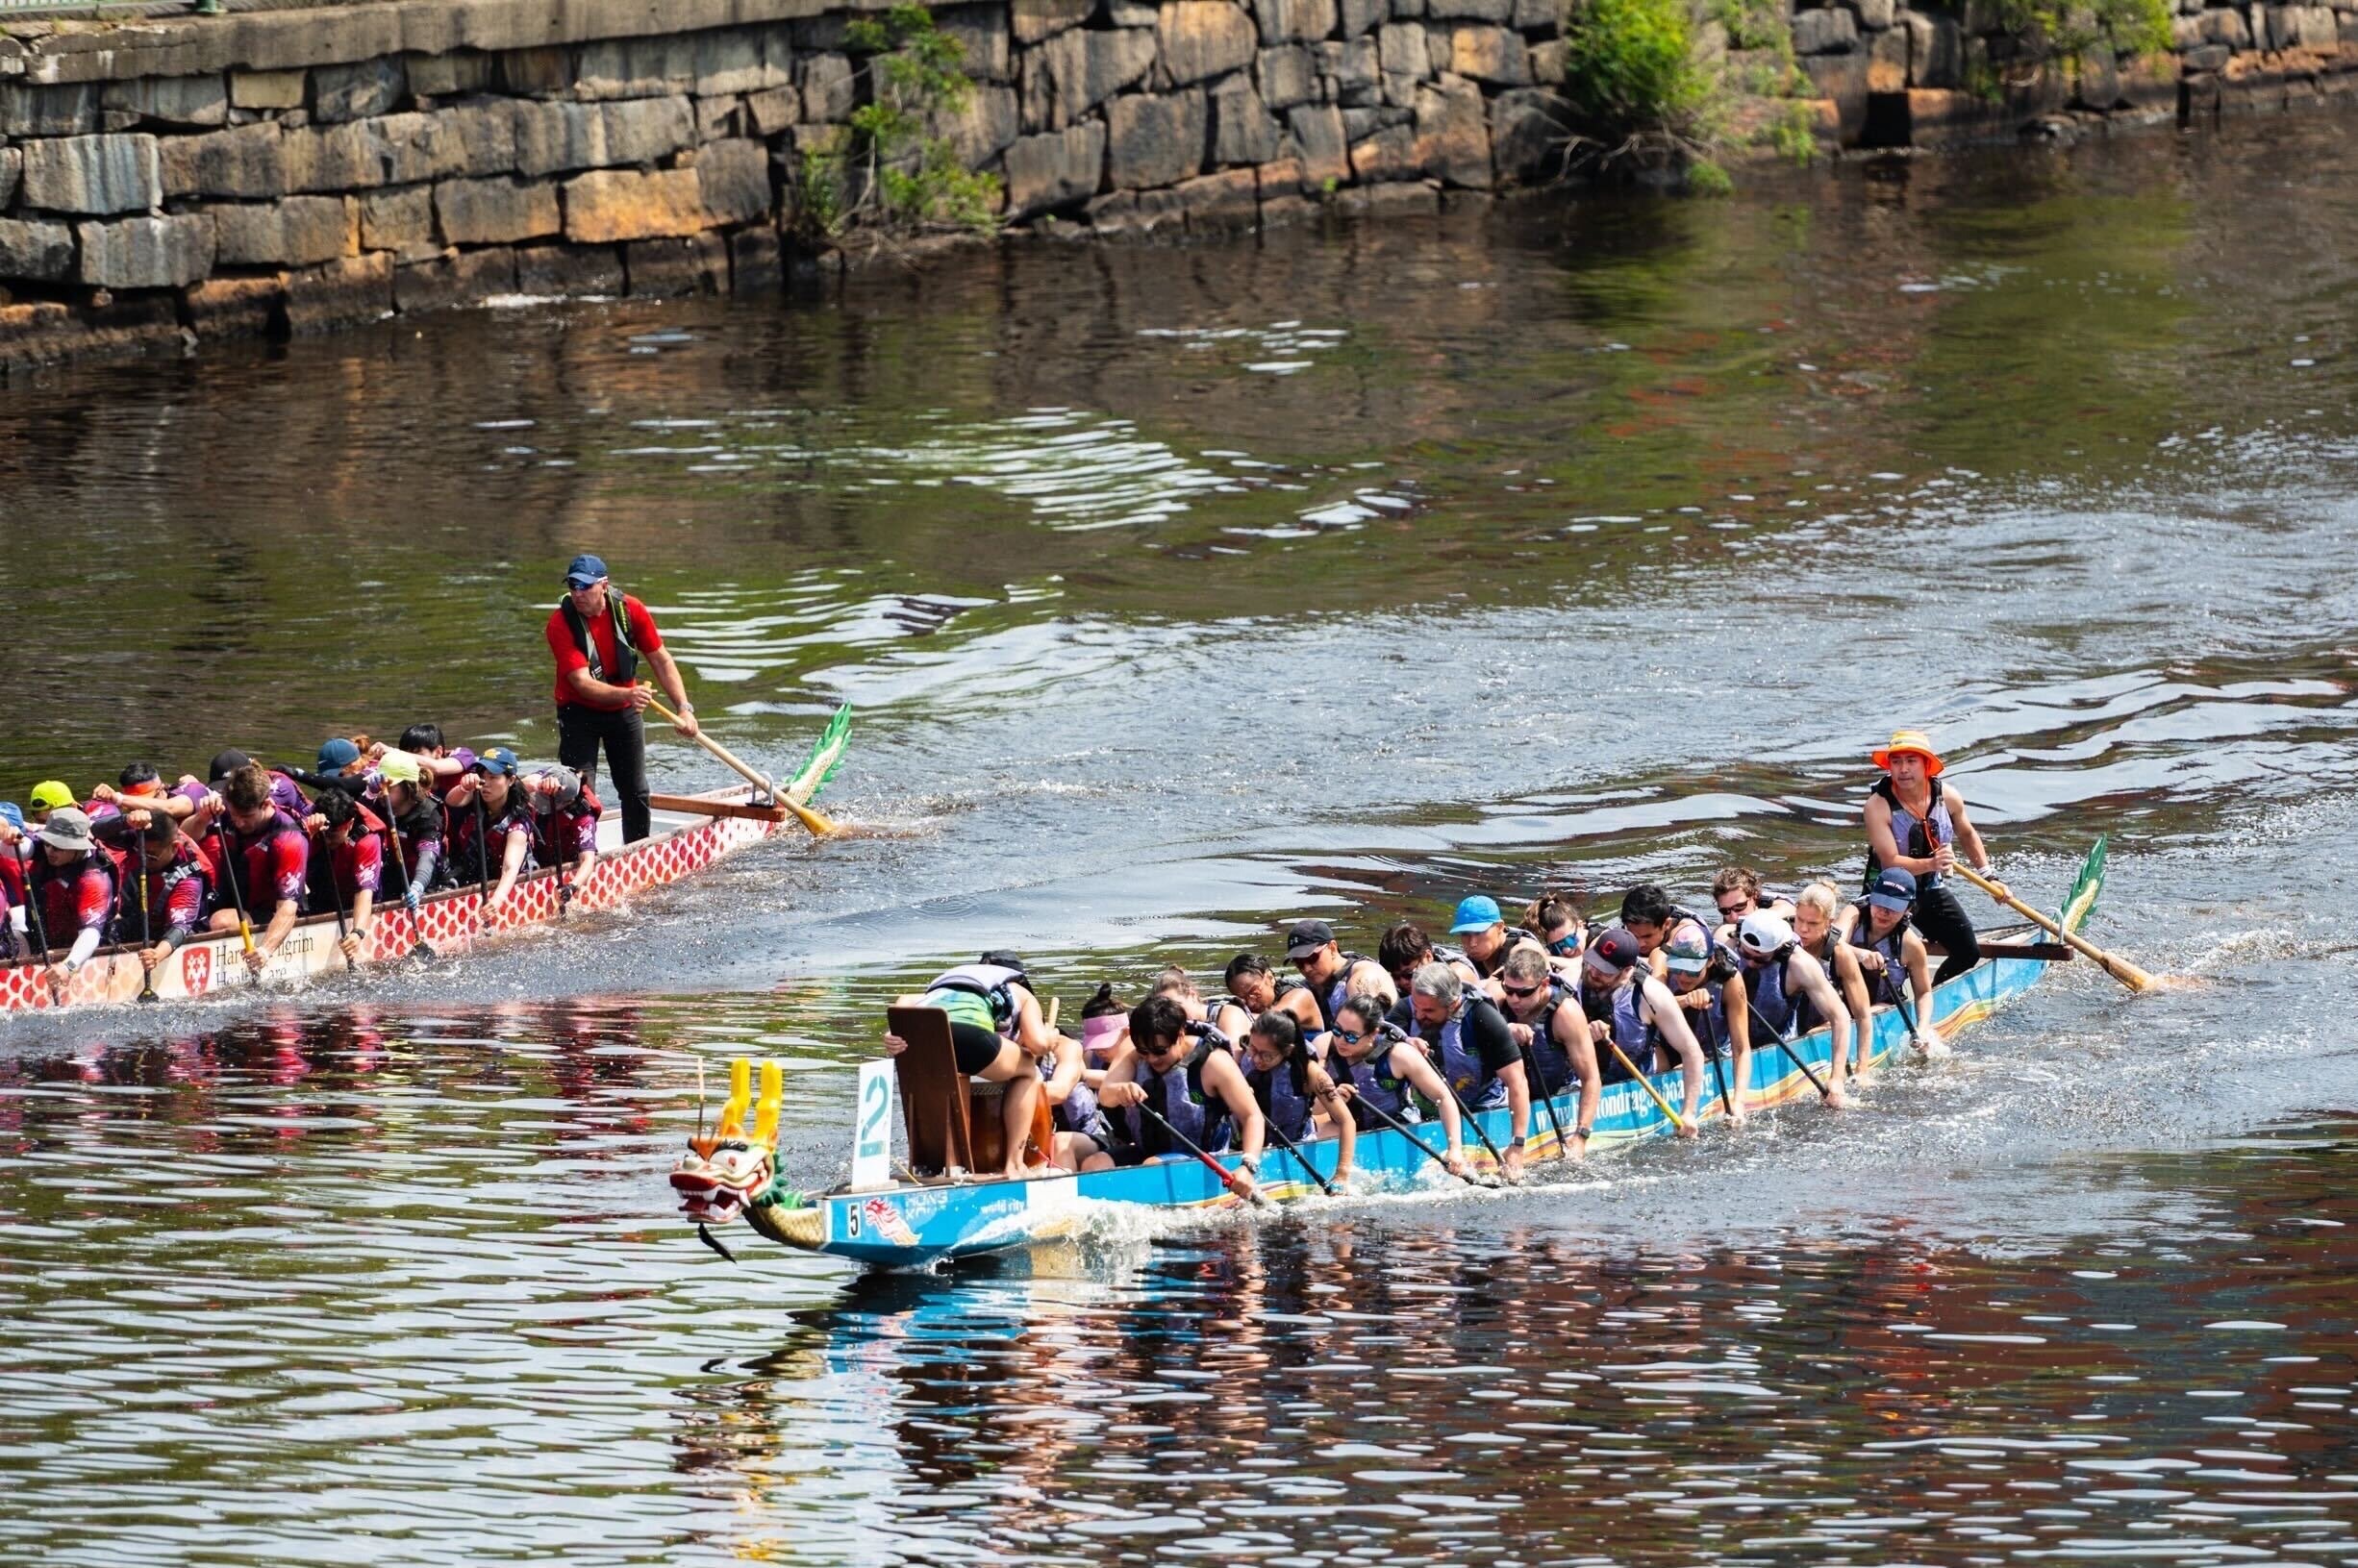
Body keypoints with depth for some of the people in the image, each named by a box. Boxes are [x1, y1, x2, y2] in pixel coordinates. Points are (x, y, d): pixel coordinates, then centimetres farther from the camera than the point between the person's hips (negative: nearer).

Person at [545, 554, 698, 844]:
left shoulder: (630, 610, -15)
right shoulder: (561, 623, -25)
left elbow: (661, 660, -6)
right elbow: (583, 683, -32)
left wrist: (684, 709, -16)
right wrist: (627, 694, -48)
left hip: (624, 711, 3)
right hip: (579, 710, -3)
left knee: (635, 792, 11)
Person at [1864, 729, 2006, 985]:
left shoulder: (1946, 796, -7)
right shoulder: (1878, 805, -23)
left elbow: (1967, 834, 15)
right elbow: (1890, 862, -28)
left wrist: (1988, 876, 8)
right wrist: (1931, 864, -44)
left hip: (1931, 890, 5)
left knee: (1969, 953, 0)